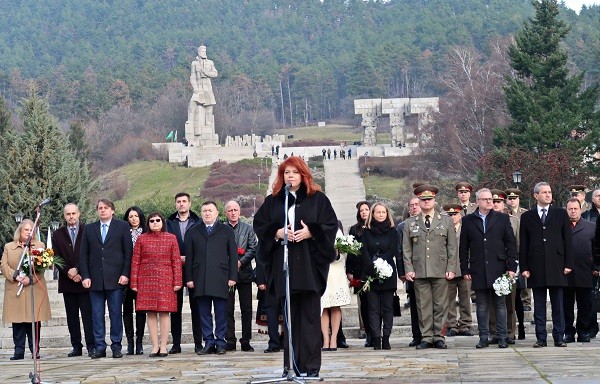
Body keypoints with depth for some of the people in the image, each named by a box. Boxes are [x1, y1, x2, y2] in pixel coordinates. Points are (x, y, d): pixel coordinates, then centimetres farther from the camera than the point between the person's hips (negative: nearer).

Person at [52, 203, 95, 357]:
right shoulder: (57, 234, 11)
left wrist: (81, 273, -10)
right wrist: (68, 272, -9)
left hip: (85, 280, -3)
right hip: (67, 281, 3)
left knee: (88, 314, -6)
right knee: (71, 316, 5)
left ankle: (91, 346, -5)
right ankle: (76, 347, 9)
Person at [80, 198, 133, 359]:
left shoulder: (122, 226, 6)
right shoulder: (89, 229, 12)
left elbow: (128, 252, 2)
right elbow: (84, 255, 10)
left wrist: (125, 274, -6)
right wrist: (85, 276, 0)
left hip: (115, 279, -2)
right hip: (95, 279, 2)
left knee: (116, 314, 1)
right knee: (97, 315, 3)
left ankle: (116, 347, 7)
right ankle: (100, 348, 7)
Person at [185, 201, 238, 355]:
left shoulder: (226, 231, 11)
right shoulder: (193, 232, 14)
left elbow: (233, 255, 7)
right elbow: (189, 256, 10)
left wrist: (232, 277, -2)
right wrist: (189, 278, 1)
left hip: (220, 278, -1)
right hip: (200, 279, 2)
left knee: (221, 312, -1)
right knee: (204, 312, 2)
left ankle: (220, 343, 4)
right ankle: (208, 342, 7)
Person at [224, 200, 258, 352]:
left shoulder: (248, 229, 10)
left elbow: (253, 249, 3)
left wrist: (241, 262, -10)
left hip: (244, 272, 1)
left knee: (246, 309, 2)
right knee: (228, 309, 0)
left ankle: (246, 342, 6)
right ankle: (230, 341, 4)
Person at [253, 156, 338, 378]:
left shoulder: (317, 199, 5)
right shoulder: (273, 201, 12)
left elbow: (331, 225, 2)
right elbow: (258, 224, 10)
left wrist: (311, 232, -13)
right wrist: (276, 233, -7)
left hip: (309, 263, -2)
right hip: (283, 263, 2)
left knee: (310, 315, -2)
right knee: (289, 316, 2)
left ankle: (311, 365, 0)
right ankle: (291, 364, 5)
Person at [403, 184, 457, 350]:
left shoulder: (446, 221, 10)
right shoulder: (410, 223, 11)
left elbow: (452, 247, 8)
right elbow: (406, 249, 9)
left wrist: (451, 268, -1)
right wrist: (409, 269, -2)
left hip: (440, 272, 0)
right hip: (419, 272, 0)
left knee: (440, 305, 0)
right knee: (423, 305, 1)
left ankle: (438, 337, 8)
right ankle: (426, 337, 6)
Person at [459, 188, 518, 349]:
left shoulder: (502, 218, 7)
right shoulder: (468, 220, 8)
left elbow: (511, 244, 4)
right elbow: (463, 247, 7)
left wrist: (511, 267, -3)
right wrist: (465, 270, 1)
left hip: (498, 269, -1)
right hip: (478, 271, 1)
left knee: (500, 304, 3)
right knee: (482, 305, 5)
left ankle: (502, 338, 7)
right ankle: (484, 337, 10)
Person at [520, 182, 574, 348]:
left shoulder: (561, 214, 8)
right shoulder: (527, 217, 8)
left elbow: (568, 239, 6)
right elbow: (523, 244, 6)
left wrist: (568, 264, -2)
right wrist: (524, 267, -1)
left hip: (556, 265, 0)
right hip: (536, 267, 0)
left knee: (558, 304, 3)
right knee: (539, 305, 4)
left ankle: (559, 337, 8)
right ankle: (541, 338, 8)